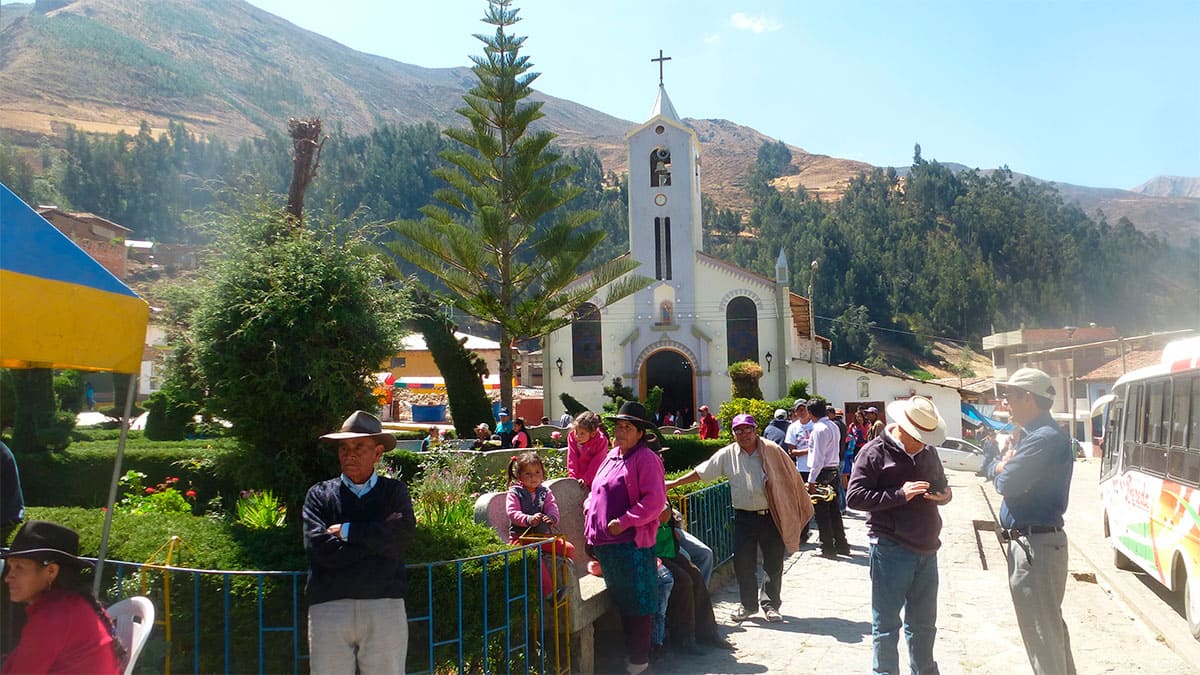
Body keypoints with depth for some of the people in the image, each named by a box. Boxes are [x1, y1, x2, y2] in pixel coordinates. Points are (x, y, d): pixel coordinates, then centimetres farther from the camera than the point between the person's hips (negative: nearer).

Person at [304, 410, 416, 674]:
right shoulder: (320, 494, 10)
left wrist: (347, 531, -5)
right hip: (329, 609, 0)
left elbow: (403, 533, -8)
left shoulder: (395, 491, 12)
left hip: (385, 607, 0)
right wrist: (379, 540, -6)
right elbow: (320, 549, -6)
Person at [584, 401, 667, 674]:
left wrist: (623, 522, -19)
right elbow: (597, 491, 28)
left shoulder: (645, 458, -10)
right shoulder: (611, 456, 16)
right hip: (604, 542, 8)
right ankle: (628, 649, 28)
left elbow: (654, 500, -18)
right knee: (620, 600, 17)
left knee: (637, 601, 1)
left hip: (631, 542, -8)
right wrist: (590, 508, 10)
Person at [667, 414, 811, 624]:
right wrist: (674, 483, 2)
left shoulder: (772, 451, -4)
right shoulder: (726, 455, 0)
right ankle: (748, 605, 21)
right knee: (743, 563, 3)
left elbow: (791, 478, 3)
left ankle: (771, 605, 21)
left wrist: (799, 509, 5)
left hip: (771, 517, -1)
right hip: (744, 518, 1)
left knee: (774, 564, 5)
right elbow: (700, 472, 5)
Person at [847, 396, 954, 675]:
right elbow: (854, 496, -15)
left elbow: (941, 485, 25)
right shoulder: (874, 452, -9)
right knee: (886, 624, 3)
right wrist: (899, 495, -22)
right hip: (891, 549, -6)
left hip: (926, 549, 7)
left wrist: (944, 494, 0)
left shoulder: (928, 452, 11)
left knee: (923, 622, 18)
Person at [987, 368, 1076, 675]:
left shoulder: (1045, 438, -21)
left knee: (1041, 632, -1)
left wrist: (1003, 468, -4)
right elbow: (993, 469, 14)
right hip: (1033, 541, 11)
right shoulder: (1032, 434, 14)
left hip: (1035, 545, -11)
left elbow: (1006, 483, -25)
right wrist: (1004, 466, -7)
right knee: (1051, 624, 22)